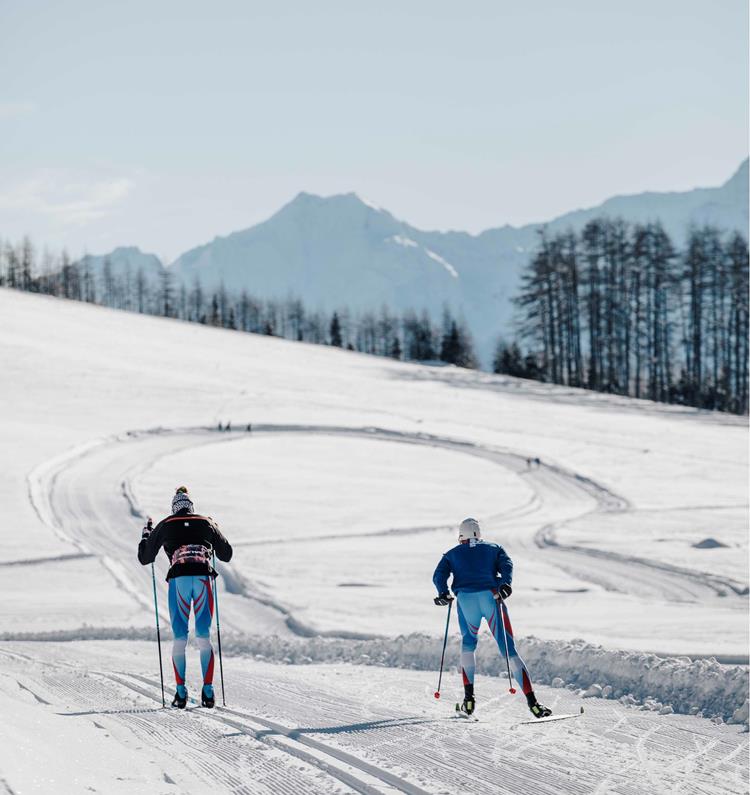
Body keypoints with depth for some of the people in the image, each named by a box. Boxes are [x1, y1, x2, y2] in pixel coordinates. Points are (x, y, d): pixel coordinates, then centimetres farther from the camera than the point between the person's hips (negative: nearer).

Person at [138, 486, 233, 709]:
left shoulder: (165, 526, 13)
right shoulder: (206, 523, 16)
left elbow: (145, 558, 22)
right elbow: (226, 555, 26)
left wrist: (146, 533, 38)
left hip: (179, 578, -1)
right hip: (203, 577, 1)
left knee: (179, 638, 5)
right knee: (204, 637, 5)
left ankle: (181, 692, -1)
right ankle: (208, 690, -2)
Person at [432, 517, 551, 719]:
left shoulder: (452, 554, 25)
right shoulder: (494, 549, 24)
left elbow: (439, 575, 7)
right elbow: (506, 565, 3)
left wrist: (443, 593, -6)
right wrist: (505, 584, -12)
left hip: (466, 599, 0)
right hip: (491, 597, 0)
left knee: (468, 644, 27)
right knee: (509, 651, -1)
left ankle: (469, 697, 16)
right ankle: (532, 702, -13)